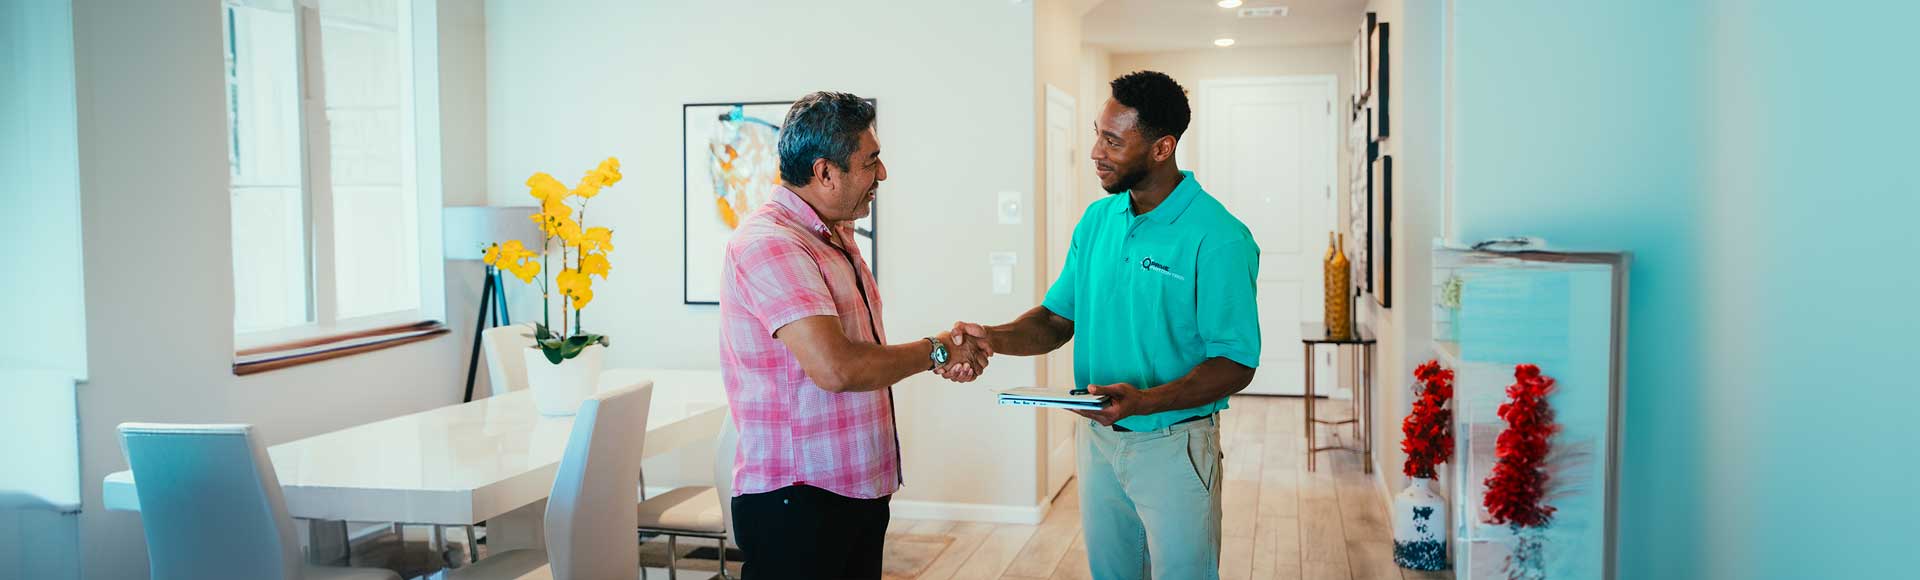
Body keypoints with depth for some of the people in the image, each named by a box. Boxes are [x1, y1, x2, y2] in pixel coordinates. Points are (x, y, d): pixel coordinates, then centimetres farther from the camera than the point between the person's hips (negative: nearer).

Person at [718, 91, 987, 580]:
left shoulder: (835, 237, 14)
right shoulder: (769, 243, -19)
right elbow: (835, 368, -29)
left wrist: (943, 358, 4)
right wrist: (934, 351, -14)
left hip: (860, 492, 9)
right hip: (796, 500, -9)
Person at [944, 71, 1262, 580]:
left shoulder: (1216, 238, -17)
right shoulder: (1098, 220, 4)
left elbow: (1235, 364, -18)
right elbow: (1058, 318, 8)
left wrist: (1144, 401, -30)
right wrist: (994, 339, -12)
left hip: (1173, 446, -6)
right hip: (1097, 437, 6)